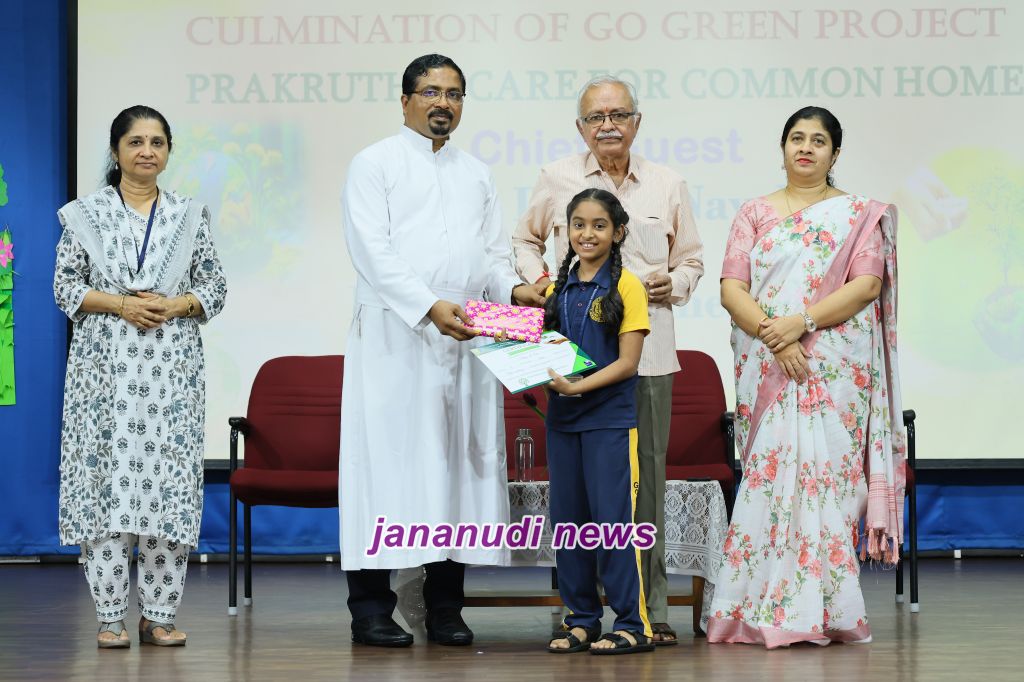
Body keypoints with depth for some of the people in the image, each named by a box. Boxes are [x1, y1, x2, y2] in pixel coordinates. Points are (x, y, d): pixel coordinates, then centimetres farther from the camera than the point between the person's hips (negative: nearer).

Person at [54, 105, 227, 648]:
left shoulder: (189, 216, 10)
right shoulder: (86, 214, 5)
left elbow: (215, 287, 9)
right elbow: (66, 286, 3)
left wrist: (175, 305, -10)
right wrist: (120, 304, -12)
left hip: (173, 369, 1)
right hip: (106, 368, -1)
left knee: (169, 481, -1)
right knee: (106, 478, -4)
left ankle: (159, 614, 6)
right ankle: (110, 618, 2)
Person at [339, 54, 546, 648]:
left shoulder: (477, 175, 20)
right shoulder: (375, 165, 3)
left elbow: (493, 253, 17)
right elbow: (373, 253, -9)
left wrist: (513, 288, -6)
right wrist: (429, 307, -21)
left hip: (465, 342, 5)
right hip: (395, 337, -5)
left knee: (459, 460, 3)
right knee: (389, 460, -6)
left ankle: (445, 609, 10)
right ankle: (371, 610, -1)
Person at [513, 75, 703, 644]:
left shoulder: (668, 185, 9)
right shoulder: (558, 180, 7)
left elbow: (692, 258, 19)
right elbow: (526, 239, 23)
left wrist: (676, 284, -2)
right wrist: (536, 278, 4)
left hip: (647, 347, 1)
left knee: (647, 473, 1)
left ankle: (651, 607, 9)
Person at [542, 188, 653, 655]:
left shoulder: (626, 286, -5)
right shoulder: (558, 288, 12)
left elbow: (627, 362, -10)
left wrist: (578, 386, -20)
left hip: (610, 418, -6)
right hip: (561, 419, 6)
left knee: (613, 516, -7)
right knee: (568, 519, 8)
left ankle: (633, 624, -2)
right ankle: (581, 619, 17)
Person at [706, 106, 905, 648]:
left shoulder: (859, 214, 9)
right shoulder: (755, 213, 14)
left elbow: (867, 284, -4)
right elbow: (731, 288, 3)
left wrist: (802, 322, -15)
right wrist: (772, 333, -13)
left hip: (835, 370, -1)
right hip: (768, 370, 2)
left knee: (825, 474, -7)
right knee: (769, 476, -5)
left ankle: (822, 613, -4)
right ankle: (770, 610, -2)